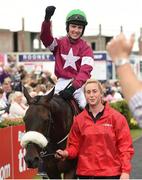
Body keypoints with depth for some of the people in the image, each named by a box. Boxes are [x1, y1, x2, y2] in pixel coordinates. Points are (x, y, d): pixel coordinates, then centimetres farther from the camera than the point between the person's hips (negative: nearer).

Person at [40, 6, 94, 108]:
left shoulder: (86, 48, -2)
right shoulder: (60, 43, 6)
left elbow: (85, 70, -16)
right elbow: (45, 37, -16)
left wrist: (74, 87, -34)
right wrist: (47, 19, -35)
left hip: (79, 84, -2)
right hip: (62, 82, 2)